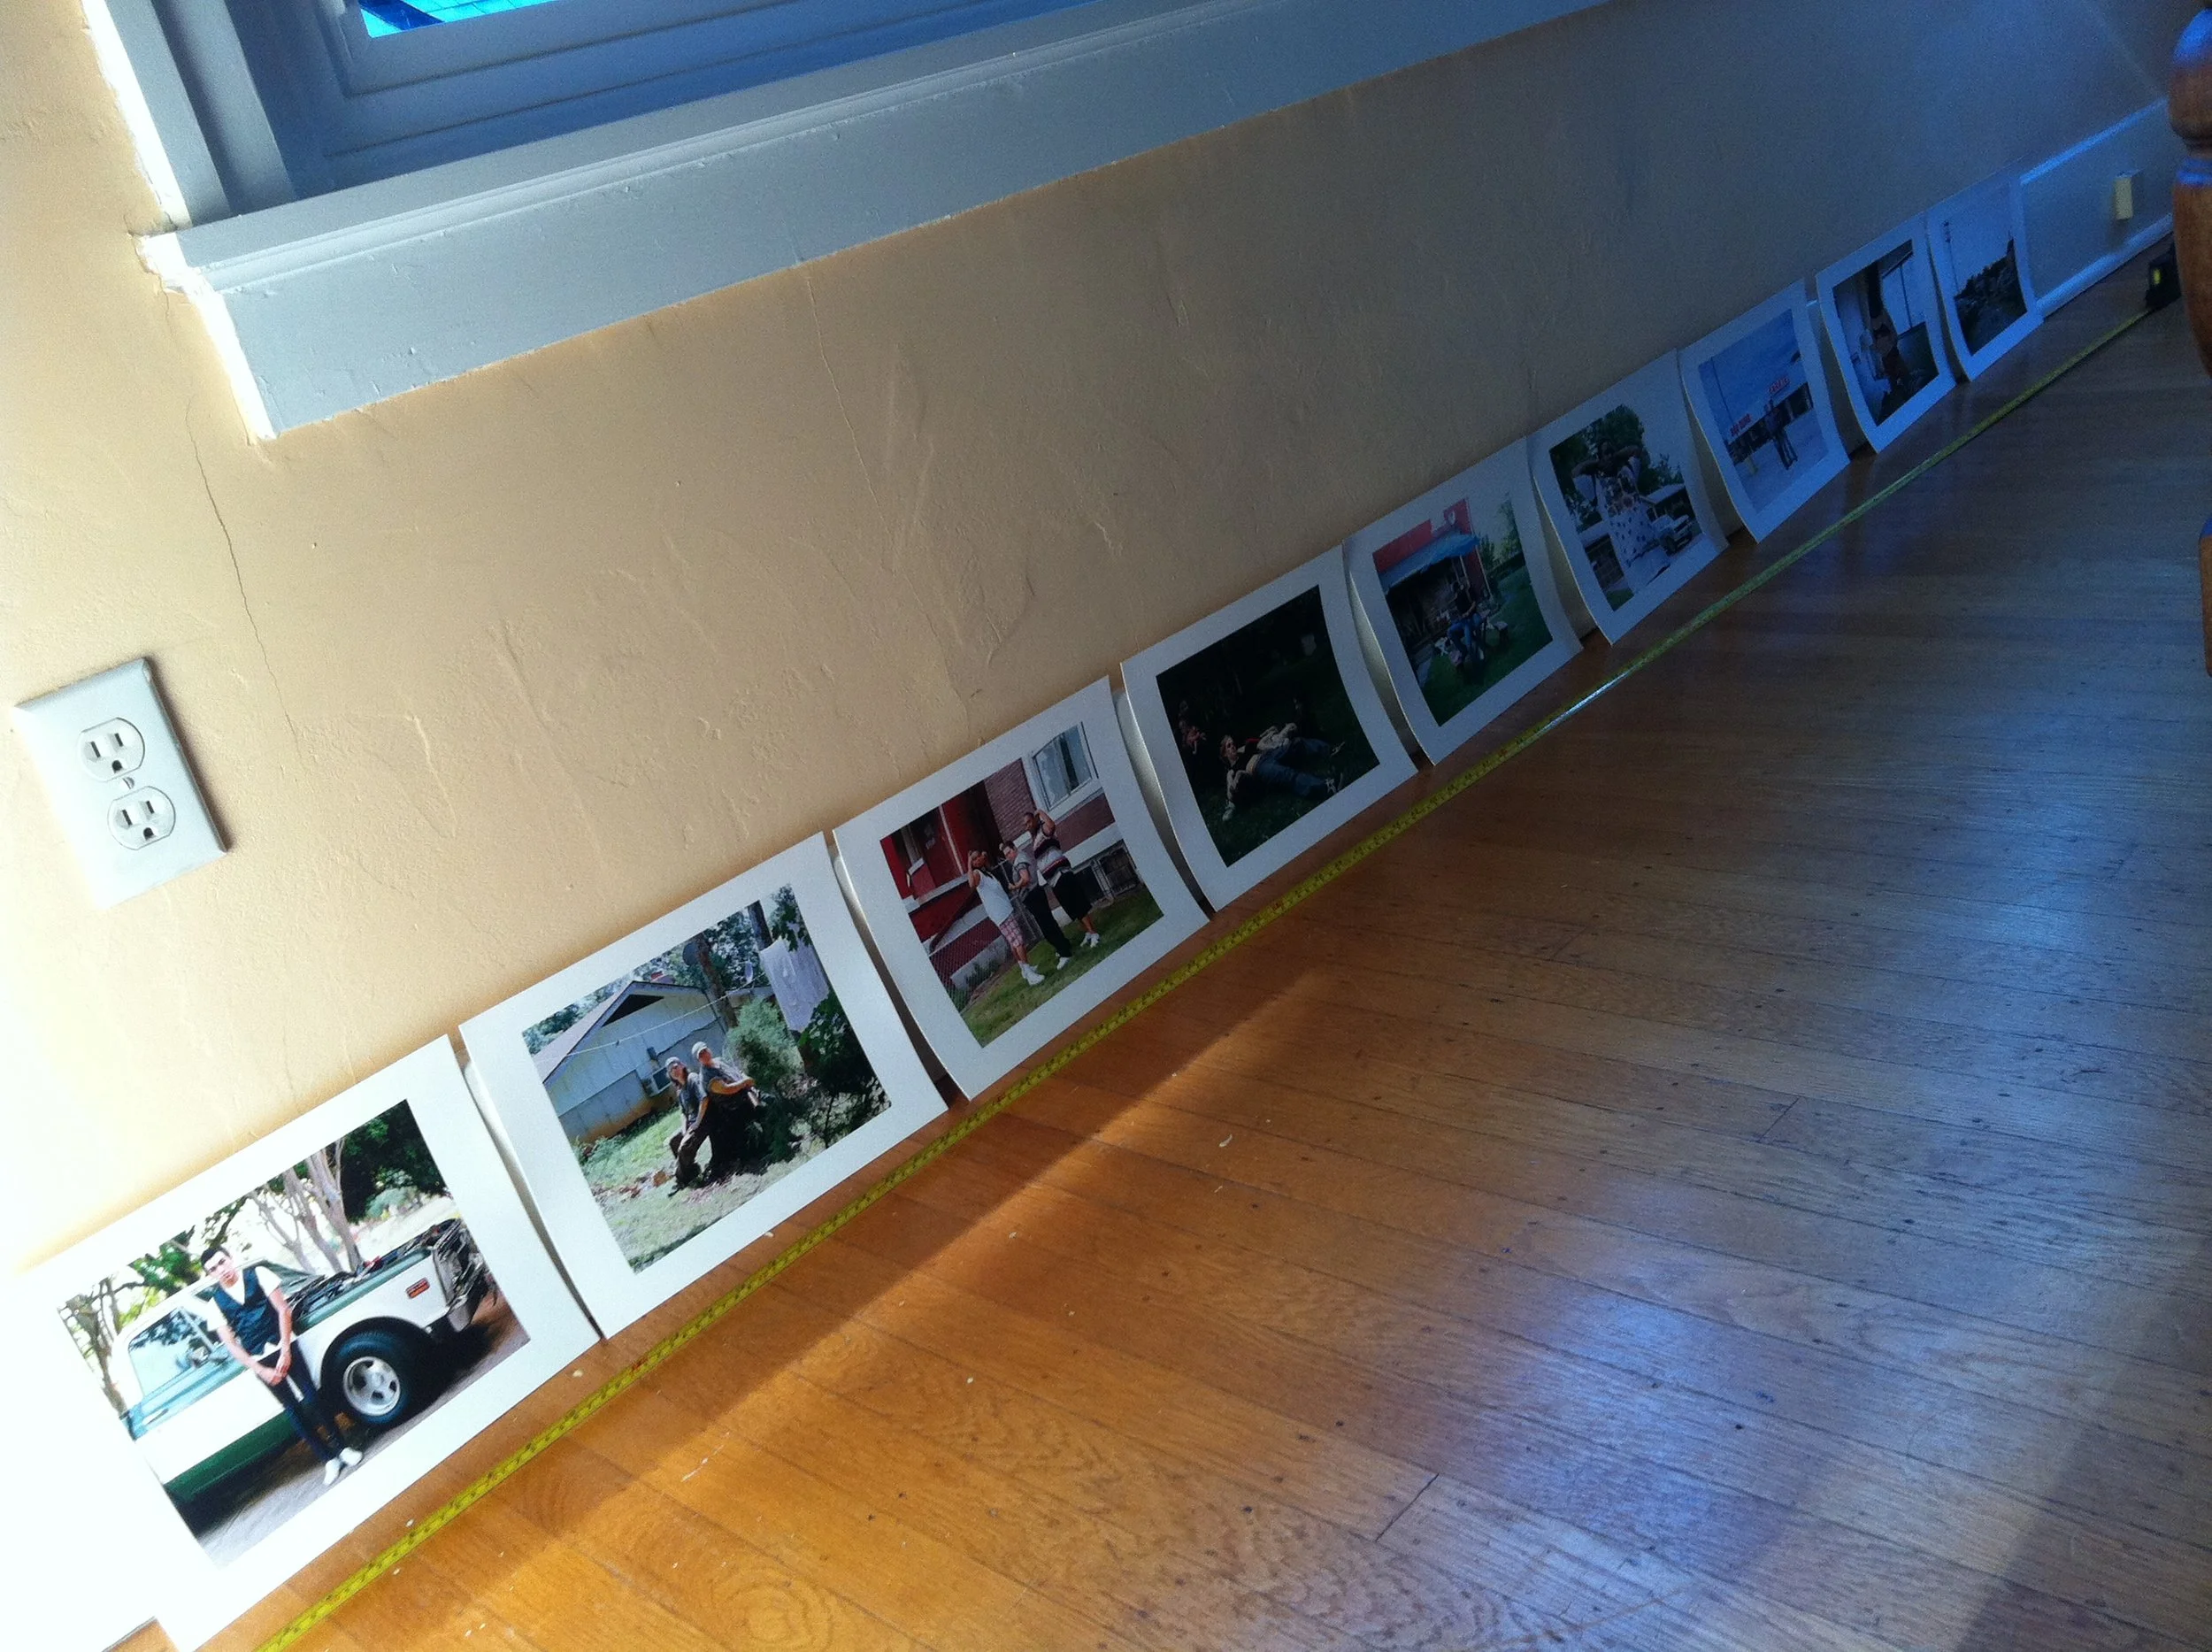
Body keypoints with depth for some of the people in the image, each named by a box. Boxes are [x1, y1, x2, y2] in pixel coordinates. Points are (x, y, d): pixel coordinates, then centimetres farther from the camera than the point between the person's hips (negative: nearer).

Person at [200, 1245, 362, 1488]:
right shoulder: (216, 1302, 1)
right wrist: (261, 1370, -8)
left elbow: (283, 1309, -3)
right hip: (259, 1360, 1)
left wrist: (285, 1351, -10)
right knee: (292, 1409, 1)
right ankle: (329, 1459, 7)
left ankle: (342, 1448, 6)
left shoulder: (257, 1274, -1)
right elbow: (231, 1344, 0)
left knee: (311, 1398, -5)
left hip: (284, 1346, -1)